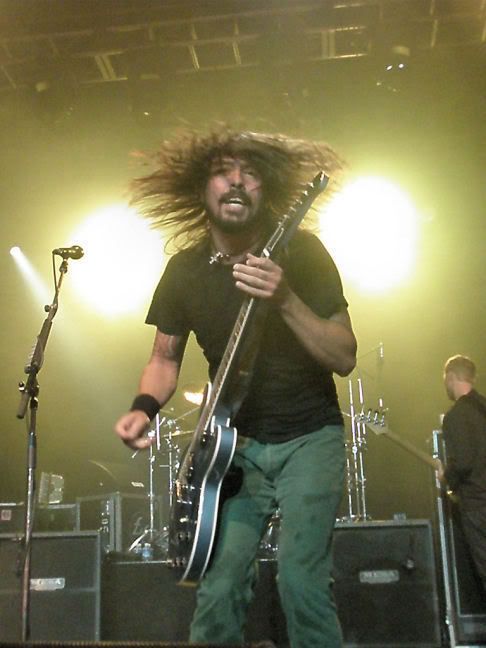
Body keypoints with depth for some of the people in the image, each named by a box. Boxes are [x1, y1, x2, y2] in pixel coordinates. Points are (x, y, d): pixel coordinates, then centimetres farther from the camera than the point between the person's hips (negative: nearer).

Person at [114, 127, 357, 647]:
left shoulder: (302, 253, -10)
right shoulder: (184, 270, -1)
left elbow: (345, 359, -14)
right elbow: (165, 358, 10)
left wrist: (283, 299, -29)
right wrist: (144, 407, -11)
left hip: (309, 438, -2)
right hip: (237, 445, 3)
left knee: (300, 582, -14)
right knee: (218, 589, -4)